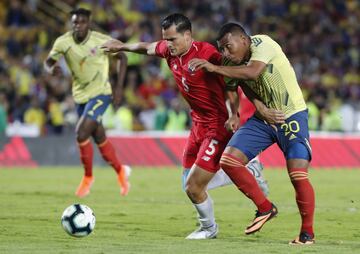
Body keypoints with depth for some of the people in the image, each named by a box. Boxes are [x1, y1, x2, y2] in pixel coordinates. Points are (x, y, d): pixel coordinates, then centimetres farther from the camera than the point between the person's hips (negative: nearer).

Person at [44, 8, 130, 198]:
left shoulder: (102, 41, -17)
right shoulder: (63, 42, -10)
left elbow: (121, 57, -4)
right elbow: (49, 61, 2)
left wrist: (118, 86, -10)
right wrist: (51, 69, -23)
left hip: (100, 93, -5)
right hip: (81, 95, 5)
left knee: (81, 134, -19)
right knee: (100, 138, 14)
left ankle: (88, 177, 1)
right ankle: (120, 171, 38)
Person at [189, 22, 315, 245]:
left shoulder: (262, 43, -18)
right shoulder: (235, 65, 3)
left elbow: (253, 72, -33)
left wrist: (214, 68, -29)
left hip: (292, 117, -7)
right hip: (263, 119, 7)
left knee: (298, 175, -15)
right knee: (229, 160, -6)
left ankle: (308, 232, 4)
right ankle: (265, 208, 8)